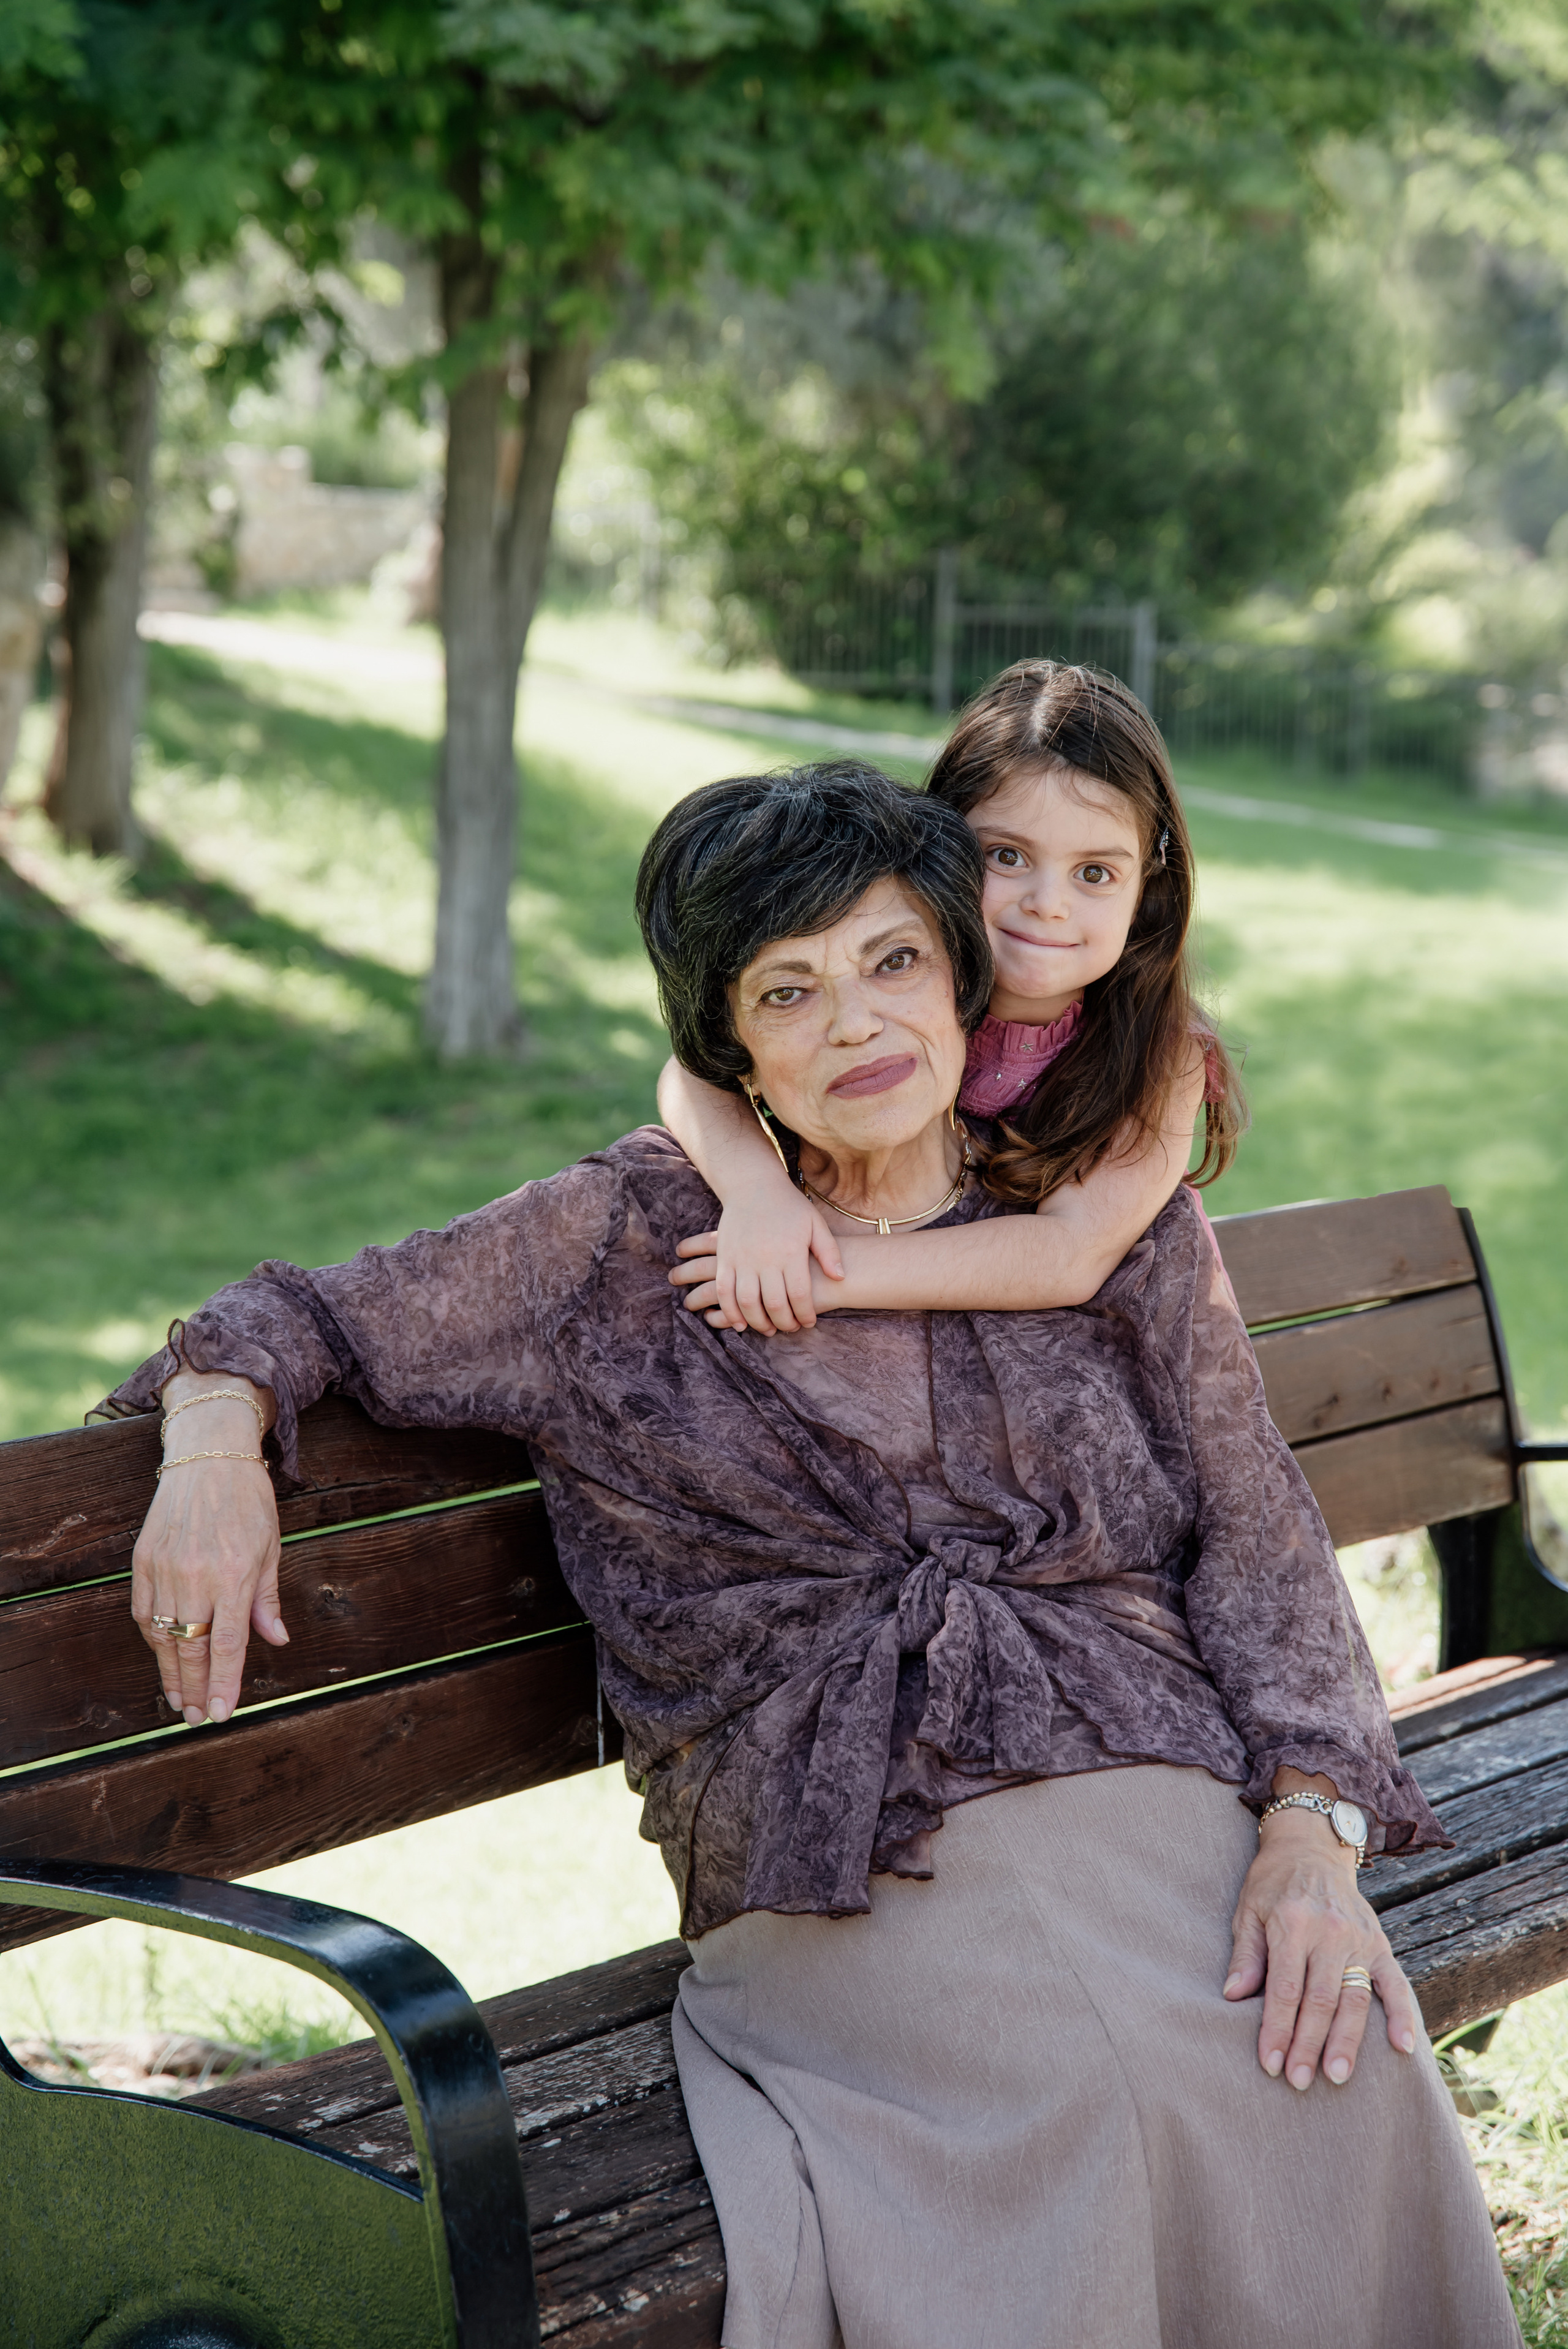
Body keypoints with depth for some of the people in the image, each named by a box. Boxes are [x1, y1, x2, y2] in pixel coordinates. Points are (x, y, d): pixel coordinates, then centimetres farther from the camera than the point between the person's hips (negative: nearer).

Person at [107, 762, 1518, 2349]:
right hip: (844, 1860, -2)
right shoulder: (631, 1240, 9)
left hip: (1159, 1782, 2)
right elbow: (316, 1317, 15)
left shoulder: (1115, 1220, 13)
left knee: (1334, 2084, -29)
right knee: (1100, 2097, -33)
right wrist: (215, 1448, -10)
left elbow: (1253, 1534, 9)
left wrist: (1317, 1826, -8)